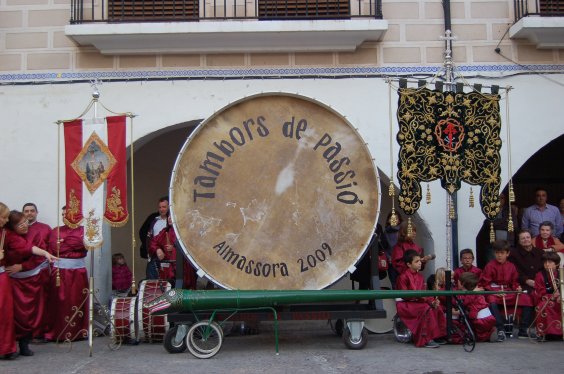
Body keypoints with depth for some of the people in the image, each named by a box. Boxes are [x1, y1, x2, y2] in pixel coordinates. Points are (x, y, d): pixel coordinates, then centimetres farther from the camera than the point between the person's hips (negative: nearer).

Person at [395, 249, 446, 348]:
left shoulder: (420, 276, 14)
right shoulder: (403, 276, -10)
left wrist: (432, 301, -8)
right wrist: (418, 295, -23)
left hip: (419, 302, 8)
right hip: (406, 304, -8)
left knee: (437, 308, -12)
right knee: (427, 309, -30)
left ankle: (437, 336, -4)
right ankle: (426, 340, -26)